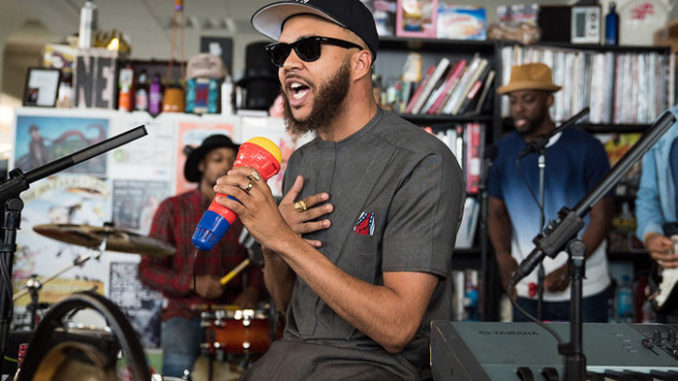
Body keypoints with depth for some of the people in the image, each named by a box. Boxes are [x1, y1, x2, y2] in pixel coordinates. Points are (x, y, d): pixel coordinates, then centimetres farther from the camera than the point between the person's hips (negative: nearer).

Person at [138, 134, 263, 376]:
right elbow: (148, 270, 3)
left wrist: (252, 291, -4)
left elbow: (258, 263, 19)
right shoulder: (172, 209, 6)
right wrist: (193, 283, -14)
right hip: (184, 313, -2)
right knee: (179, 363, -33)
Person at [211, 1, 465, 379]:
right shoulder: (300, 161, 9)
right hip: (293, 349, 5)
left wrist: (284, 239, -20)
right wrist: (272, 247, -8)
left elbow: (396, 328, -20)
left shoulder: (424, 163, -14)